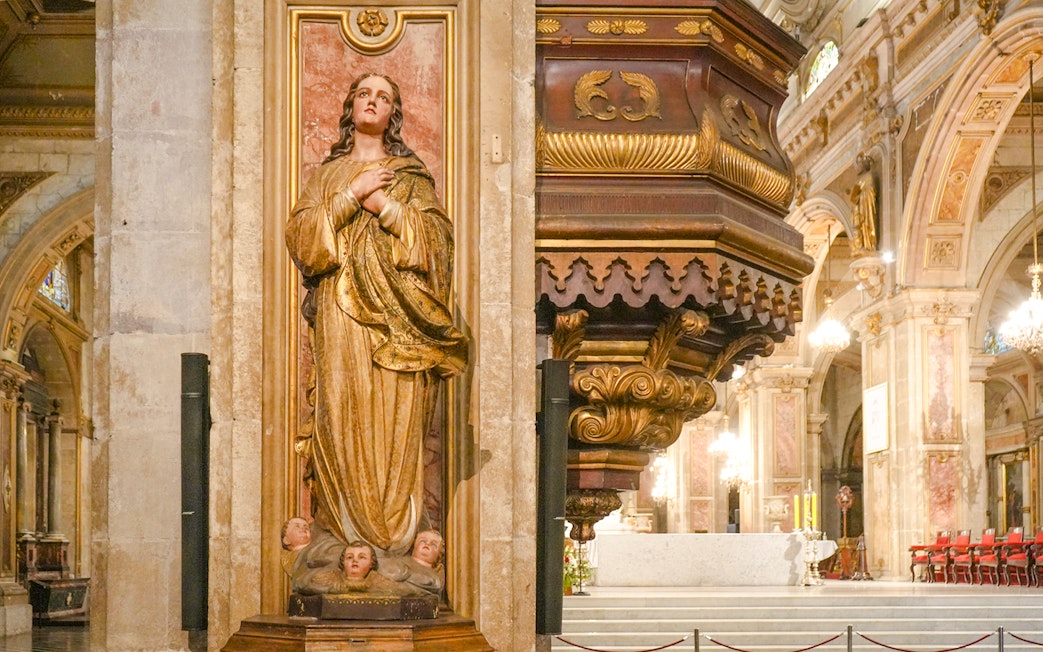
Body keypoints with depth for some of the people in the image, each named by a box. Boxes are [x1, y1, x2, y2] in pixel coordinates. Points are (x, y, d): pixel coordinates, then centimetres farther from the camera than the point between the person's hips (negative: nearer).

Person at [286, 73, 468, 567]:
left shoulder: (411, 175, 15)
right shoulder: (328, 175, 18)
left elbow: (434, 237, 2)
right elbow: (301, 234, 2)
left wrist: (384, 206, -6)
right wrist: (353, 196, -5)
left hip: (395, 314, -1)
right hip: (341, 312, 1)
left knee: (396, 418, -7)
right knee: (345, 415, -7)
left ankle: (398, 533, -6)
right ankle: (348, 531, -6)